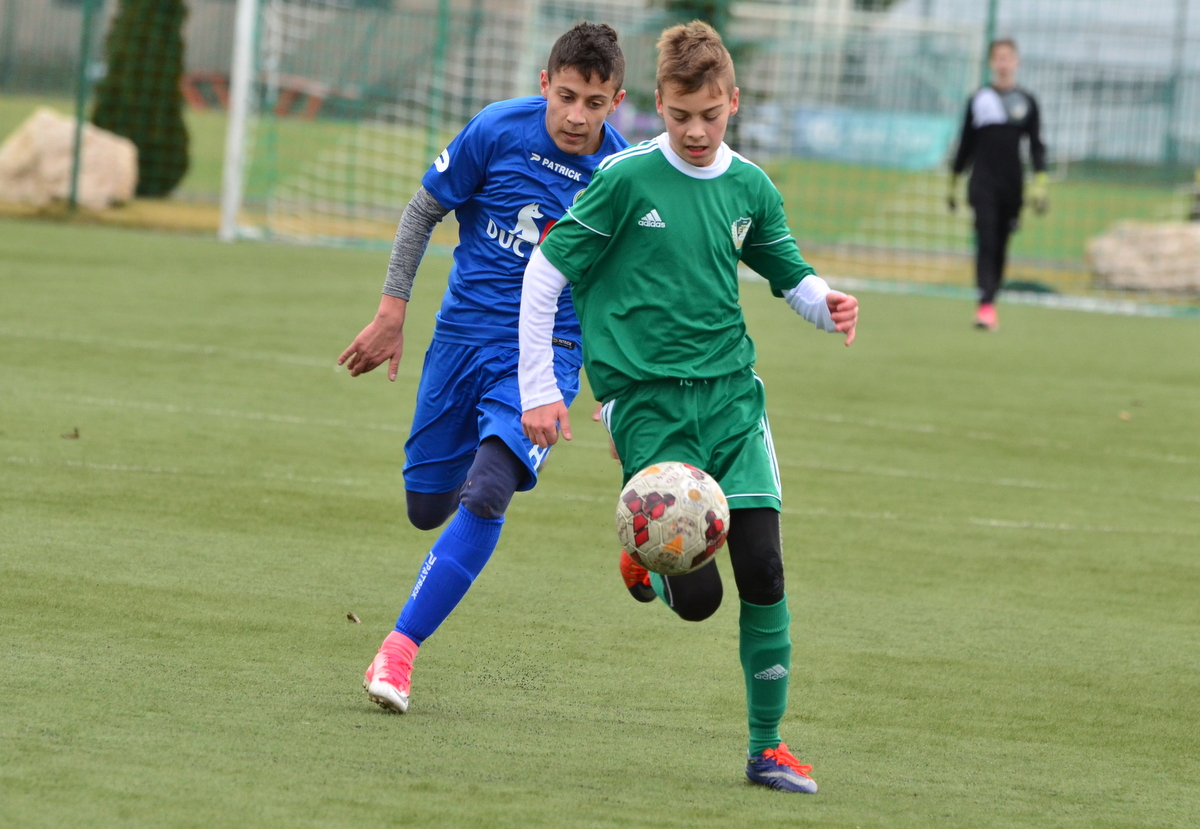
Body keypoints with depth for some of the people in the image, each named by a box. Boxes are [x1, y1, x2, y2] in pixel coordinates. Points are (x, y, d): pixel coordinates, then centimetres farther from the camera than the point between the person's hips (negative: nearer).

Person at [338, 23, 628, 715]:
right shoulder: (498, 131, -11)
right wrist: (393, 310, 0)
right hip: (462, 338, 2)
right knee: (427, 507, 11)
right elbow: (424, 212, 4)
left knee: (485, 496, -24)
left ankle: (401, 646, -18)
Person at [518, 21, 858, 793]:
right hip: (647, 398, -4)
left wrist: (828, 304, -6)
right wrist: (539, 390, -5)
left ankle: (768, 745, 2)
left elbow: (793, 277, 18)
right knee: (695, 595, -13)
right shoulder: (627, 179, -7)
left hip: (730, 389, 4)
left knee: (763, 567, -10)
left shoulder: (750, 188, 7)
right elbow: (545, 271, -2)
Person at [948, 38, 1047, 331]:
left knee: (1000, 247, 6)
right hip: (983, 183, -2)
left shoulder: (1027, 102, 6)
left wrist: (1040, 183, -5)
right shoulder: (978, 100, 5)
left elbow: (1036, 145, 6)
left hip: (1012, 185, 2)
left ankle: (991, 303, 16)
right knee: (986, 242, -14)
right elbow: (966, 144, 11)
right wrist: (953, 184, 12)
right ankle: (985, 304, -23)